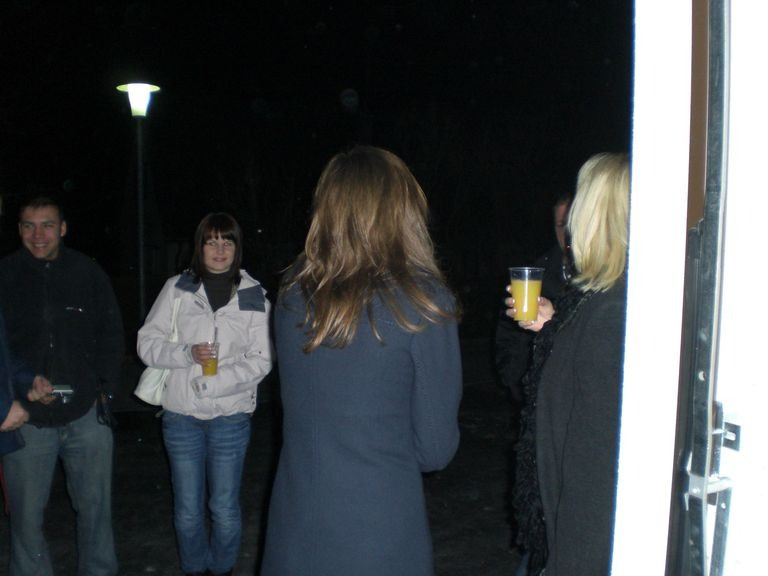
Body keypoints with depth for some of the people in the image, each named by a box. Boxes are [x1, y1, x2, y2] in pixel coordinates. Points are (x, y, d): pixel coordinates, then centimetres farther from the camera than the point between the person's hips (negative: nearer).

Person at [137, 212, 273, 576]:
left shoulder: (254, 296, -2)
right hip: (181, 414, 1)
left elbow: (261, 361, -4)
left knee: (225, 510, 8)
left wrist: (215, 381, -16)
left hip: (230, 416, -1)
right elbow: (147, 342, -1)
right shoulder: (177, 288, 1)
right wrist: (186, 354, -18)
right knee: (188, 510, 14)